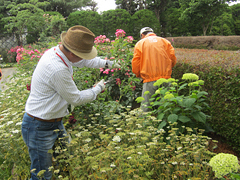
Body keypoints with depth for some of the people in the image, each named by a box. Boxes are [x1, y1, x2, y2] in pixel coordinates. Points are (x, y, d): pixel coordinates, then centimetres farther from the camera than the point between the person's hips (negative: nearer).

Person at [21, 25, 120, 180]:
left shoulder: (57, 51, -3)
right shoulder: (58, 70, -33)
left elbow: (85, 61, 17)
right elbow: (76, 99, -18)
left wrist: (106, 63, 22)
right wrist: (98, 89, -3)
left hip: (55, 122, 10)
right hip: (40, 128, -9)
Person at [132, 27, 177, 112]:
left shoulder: (140, 43, 9)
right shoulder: (165, 41, 14)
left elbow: (135, 64, 4)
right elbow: (173, 60, 7)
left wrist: (139, 75, 21)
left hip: (149, 80, -2)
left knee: (145, 107, 1)